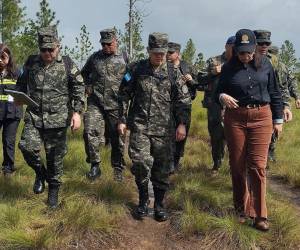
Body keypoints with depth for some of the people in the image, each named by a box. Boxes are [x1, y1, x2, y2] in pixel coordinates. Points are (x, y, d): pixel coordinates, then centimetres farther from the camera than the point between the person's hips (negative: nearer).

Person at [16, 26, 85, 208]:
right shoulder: (31, 63, 7)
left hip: (58, 119, -2)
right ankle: (40, 172, 13)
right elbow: (21, 83, 21)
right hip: (33, 117, 2)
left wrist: (77, 112, -8)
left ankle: (54, 190, 26)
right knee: (27, 147, -17)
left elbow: (79, 88, 1)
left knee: (55, 156, 5)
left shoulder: (67, 64, 0)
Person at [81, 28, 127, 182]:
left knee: (117, 139, 6)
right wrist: (87, 87, 12)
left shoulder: (124, 59, 4)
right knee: (90, 132, -16)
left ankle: (118, 170, 21)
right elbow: (83, 73, 27)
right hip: (95, 103, 2)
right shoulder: (95, 57, 11)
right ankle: (95, 166, -4)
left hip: (115, 105, -1)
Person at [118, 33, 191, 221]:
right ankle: (143, 199, 12)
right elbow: (124, 95, 9)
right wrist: (122, 120, 6)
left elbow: (184, 100, 4)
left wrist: (182, 123, -5)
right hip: (140, 126, 0)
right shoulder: (137, 70, 4)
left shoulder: (173, 73, 4)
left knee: (162, 167, 5)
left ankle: (159, 204, 22)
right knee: (140, 162, -12)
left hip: (164, 128, 1)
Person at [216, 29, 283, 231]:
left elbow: (274, 92, 9)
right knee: (237, 165, 7)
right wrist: (222, 96, -13)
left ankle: (259, 214, 3)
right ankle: (241, 208, 24)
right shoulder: (229, 68, 2)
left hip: (261, 118, -1)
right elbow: (219, 91, 11)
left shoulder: (265, 64, 4)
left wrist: (278, 119, 9)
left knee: (258, 166, -6)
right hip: (235, 118, 1)